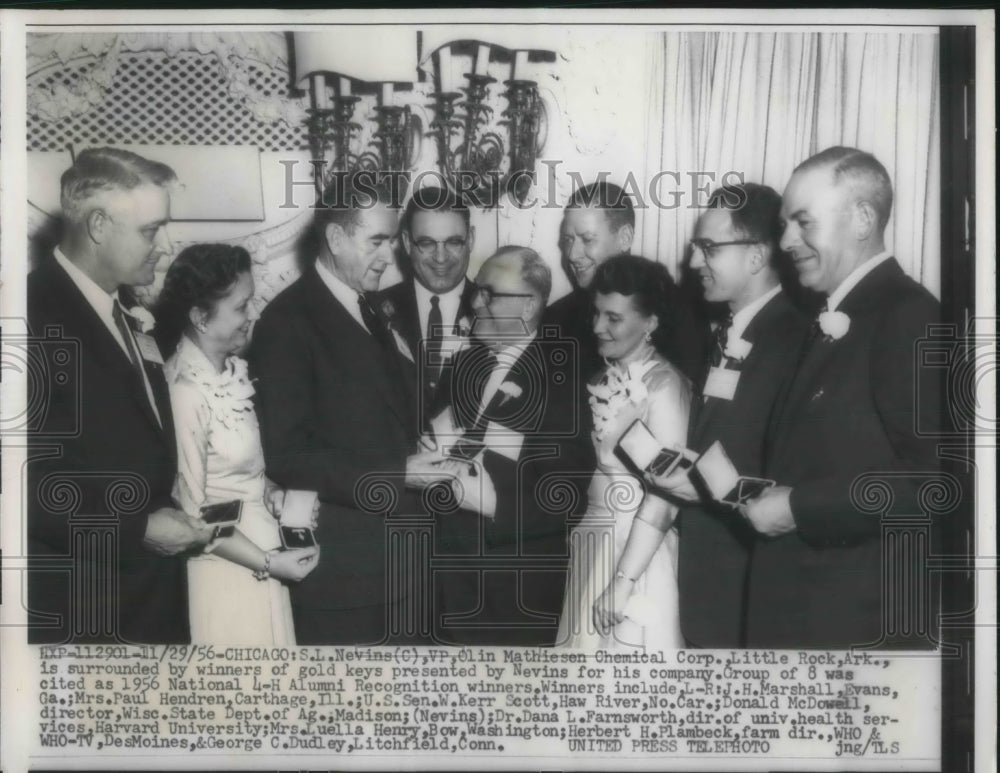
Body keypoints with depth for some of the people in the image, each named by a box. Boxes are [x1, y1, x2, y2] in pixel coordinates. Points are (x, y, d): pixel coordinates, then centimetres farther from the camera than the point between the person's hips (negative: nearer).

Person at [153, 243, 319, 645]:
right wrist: (267, 563, -15)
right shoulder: (185, 391, -23)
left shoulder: (234, 370, 0)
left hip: (263, 545, 7)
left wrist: (271, 493, -2)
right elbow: (191, 512, -18)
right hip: (226, 564, -7)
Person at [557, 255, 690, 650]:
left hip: (637, 549, -6)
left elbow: (663, 495, -17)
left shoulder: (664, 385, -14)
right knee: (588, 642, 12)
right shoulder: (604, 380, 8)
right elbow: (586, 463, 10)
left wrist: (624, 580, -19)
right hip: (588, 546, 6)